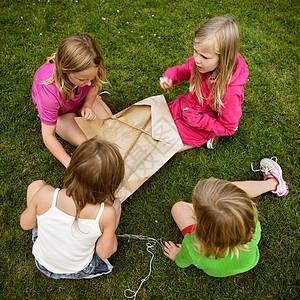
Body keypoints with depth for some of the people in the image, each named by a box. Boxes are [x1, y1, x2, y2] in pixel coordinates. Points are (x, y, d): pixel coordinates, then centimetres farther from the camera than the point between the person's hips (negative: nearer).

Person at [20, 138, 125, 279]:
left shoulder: (45, 195, -34)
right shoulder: (107, 214, -37)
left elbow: (25, 224, -12)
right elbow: (105, 253, -18)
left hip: (43, 263, 1)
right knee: (115, 204, 7)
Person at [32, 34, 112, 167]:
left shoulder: (90, 68, -36)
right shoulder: (49, 93, -47)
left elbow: (94, 84, -7)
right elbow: (48, 136, -35)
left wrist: (87, 106, -23)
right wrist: (70, 164, -36)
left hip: (82, 98, 4)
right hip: (60, 111, -3)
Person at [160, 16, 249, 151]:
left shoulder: (230, 92, -41)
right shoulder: (202, 62, -24)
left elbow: (227, 128, -25)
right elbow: (186, 69, 3)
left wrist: (196, 119, -28)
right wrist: (171, 75, -17)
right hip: (187, 105, 7)